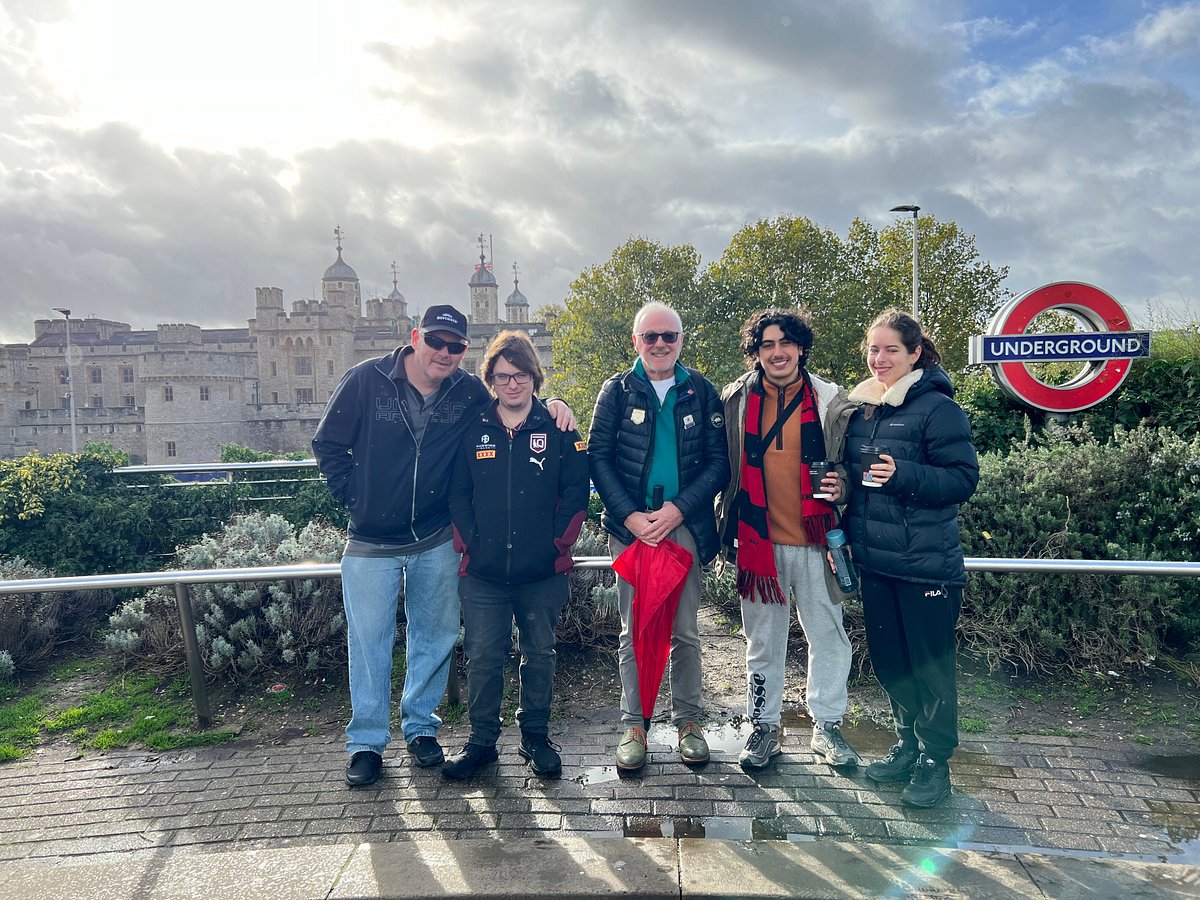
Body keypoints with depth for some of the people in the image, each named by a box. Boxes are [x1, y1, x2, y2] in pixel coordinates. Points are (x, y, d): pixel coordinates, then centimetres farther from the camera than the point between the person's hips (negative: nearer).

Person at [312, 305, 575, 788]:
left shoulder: (469, 393, -5)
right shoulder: (367, 379, -10)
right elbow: (328, 444, -1)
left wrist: (551, 404, -11)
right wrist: (353, 495, -6)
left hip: (437, 542, 2)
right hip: (371, 544, -1)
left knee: (434, 639, 13)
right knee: (369, 642, 7)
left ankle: (421, 726, 33)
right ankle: (367, 741, 24)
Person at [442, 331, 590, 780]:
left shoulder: (557, 429, 0)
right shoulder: (473, 430, 4)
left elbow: (576, 491, 0)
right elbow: (458, 492, 5)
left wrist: (559, 541, -7)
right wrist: (467, 542, -3)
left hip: (542, 571, 0)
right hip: (483, 572, 1)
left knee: (539, 654, 12)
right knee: (482, 656, 6)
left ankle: (536, 737, 30)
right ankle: (481, 741, 24)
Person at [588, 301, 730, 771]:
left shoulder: (702, 392, 5)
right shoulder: (617, 390, 4)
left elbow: (719, 462, 0)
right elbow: (598, 456, -1)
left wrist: (676, 510, -12)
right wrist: (631, 516, -12)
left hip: (685, 526, 0)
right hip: (630, 526, 0)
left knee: (685, 631, 8)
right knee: (633, 632, 6)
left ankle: (688, 721, 23)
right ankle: (634, 724, 19)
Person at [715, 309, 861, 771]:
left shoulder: (830, 399, 0)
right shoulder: (736, 399, 2)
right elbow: (722, 465, 10)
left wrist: (841, 486, -12)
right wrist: (726, 524, 6)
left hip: (815, 538, 0)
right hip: (758, 539, 0)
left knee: (828, 635, 9)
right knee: (763, 640, 11)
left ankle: (827, 726, 28)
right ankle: (764, 726, 28)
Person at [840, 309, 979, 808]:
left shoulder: (938, 408, -11)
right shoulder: (861, 407, 10)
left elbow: (963, 478, -14)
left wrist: (902, 474, -27)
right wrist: (841, 531, 6)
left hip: (926, 562, -7)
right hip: (875, 559, 7)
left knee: (930, 663, 5)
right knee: (887, 658, 16)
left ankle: (934, 763, 22)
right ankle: (908, 745, 34)